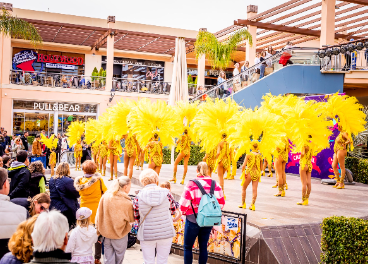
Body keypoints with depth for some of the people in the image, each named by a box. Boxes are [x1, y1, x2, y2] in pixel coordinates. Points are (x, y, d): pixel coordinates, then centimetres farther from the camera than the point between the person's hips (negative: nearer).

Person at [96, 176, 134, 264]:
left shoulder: (105, 197, -6)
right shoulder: (126, 203, -21)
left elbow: (99, 214, 1)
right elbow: (132, 219, -6)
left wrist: (98, 230, 11)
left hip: (106, 232, 4)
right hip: (119, 234, -4)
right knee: (119, 257, 15)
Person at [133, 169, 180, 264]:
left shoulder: (138, 197, -11)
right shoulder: (166, 193, -8)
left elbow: (136, 217, 0)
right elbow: (173, 210, 8)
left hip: (147, 234, -1)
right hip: (166, 233, 1)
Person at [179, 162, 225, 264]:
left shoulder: (191, 184, -13)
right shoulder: (215, 184, 0)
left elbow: (183, 204, -14)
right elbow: (221, 203, 4)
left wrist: (184, 212, 6)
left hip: (193, 219, -4)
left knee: (187, 247, 9)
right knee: (203, 247, 14)